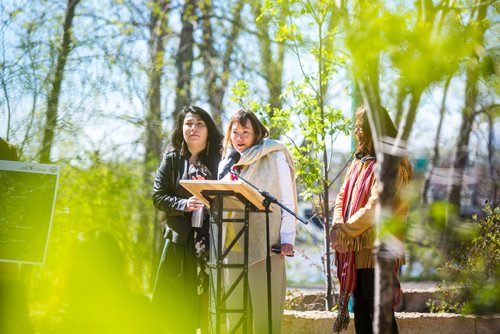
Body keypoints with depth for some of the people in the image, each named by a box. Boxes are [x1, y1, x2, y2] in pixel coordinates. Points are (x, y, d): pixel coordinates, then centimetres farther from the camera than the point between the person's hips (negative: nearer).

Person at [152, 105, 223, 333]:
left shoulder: (220, 158, 4)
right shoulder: (172, 159, 8)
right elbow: (158, 196, 5)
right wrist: (183, 205, -12)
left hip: (214, 239, -1)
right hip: (181, 240, 2)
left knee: (210, 303, -4)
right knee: (177, 303, -1)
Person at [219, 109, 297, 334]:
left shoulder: (274, 157, 3)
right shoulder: (226, 164, 17)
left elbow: (287, 200, -1)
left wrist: (287, 238, -9)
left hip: (266, 244, -5)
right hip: (233, 246, 5)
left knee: (265, 307, -7)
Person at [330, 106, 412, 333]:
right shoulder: (360, 162, 16)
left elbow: (375, 208, -19)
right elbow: (343, 197, 12)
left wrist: (344, 232, -14)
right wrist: (338, 227, -6)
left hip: (377, 251, -8)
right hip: (356, 251, 8)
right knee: (361, 314, 12)